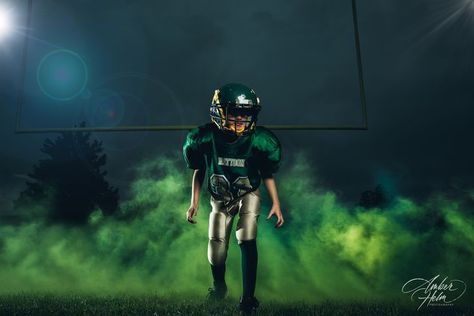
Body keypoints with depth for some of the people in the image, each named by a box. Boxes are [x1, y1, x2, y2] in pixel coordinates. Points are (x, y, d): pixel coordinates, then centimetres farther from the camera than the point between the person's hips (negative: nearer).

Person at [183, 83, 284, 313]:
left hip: (248, 195, -1)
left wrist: (275, 204, -11)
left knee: (247, 241, -16)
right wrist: (194, 202, -8)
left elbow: (268, 175, -6)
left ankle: (248, 296, -2)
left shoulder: (260, 140, -22)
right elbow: (199, 171, -5)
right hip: (220, 198, 1)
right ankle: (219, 286, 33)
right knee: (216, 246, 3)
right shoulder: (204, 138, -21)